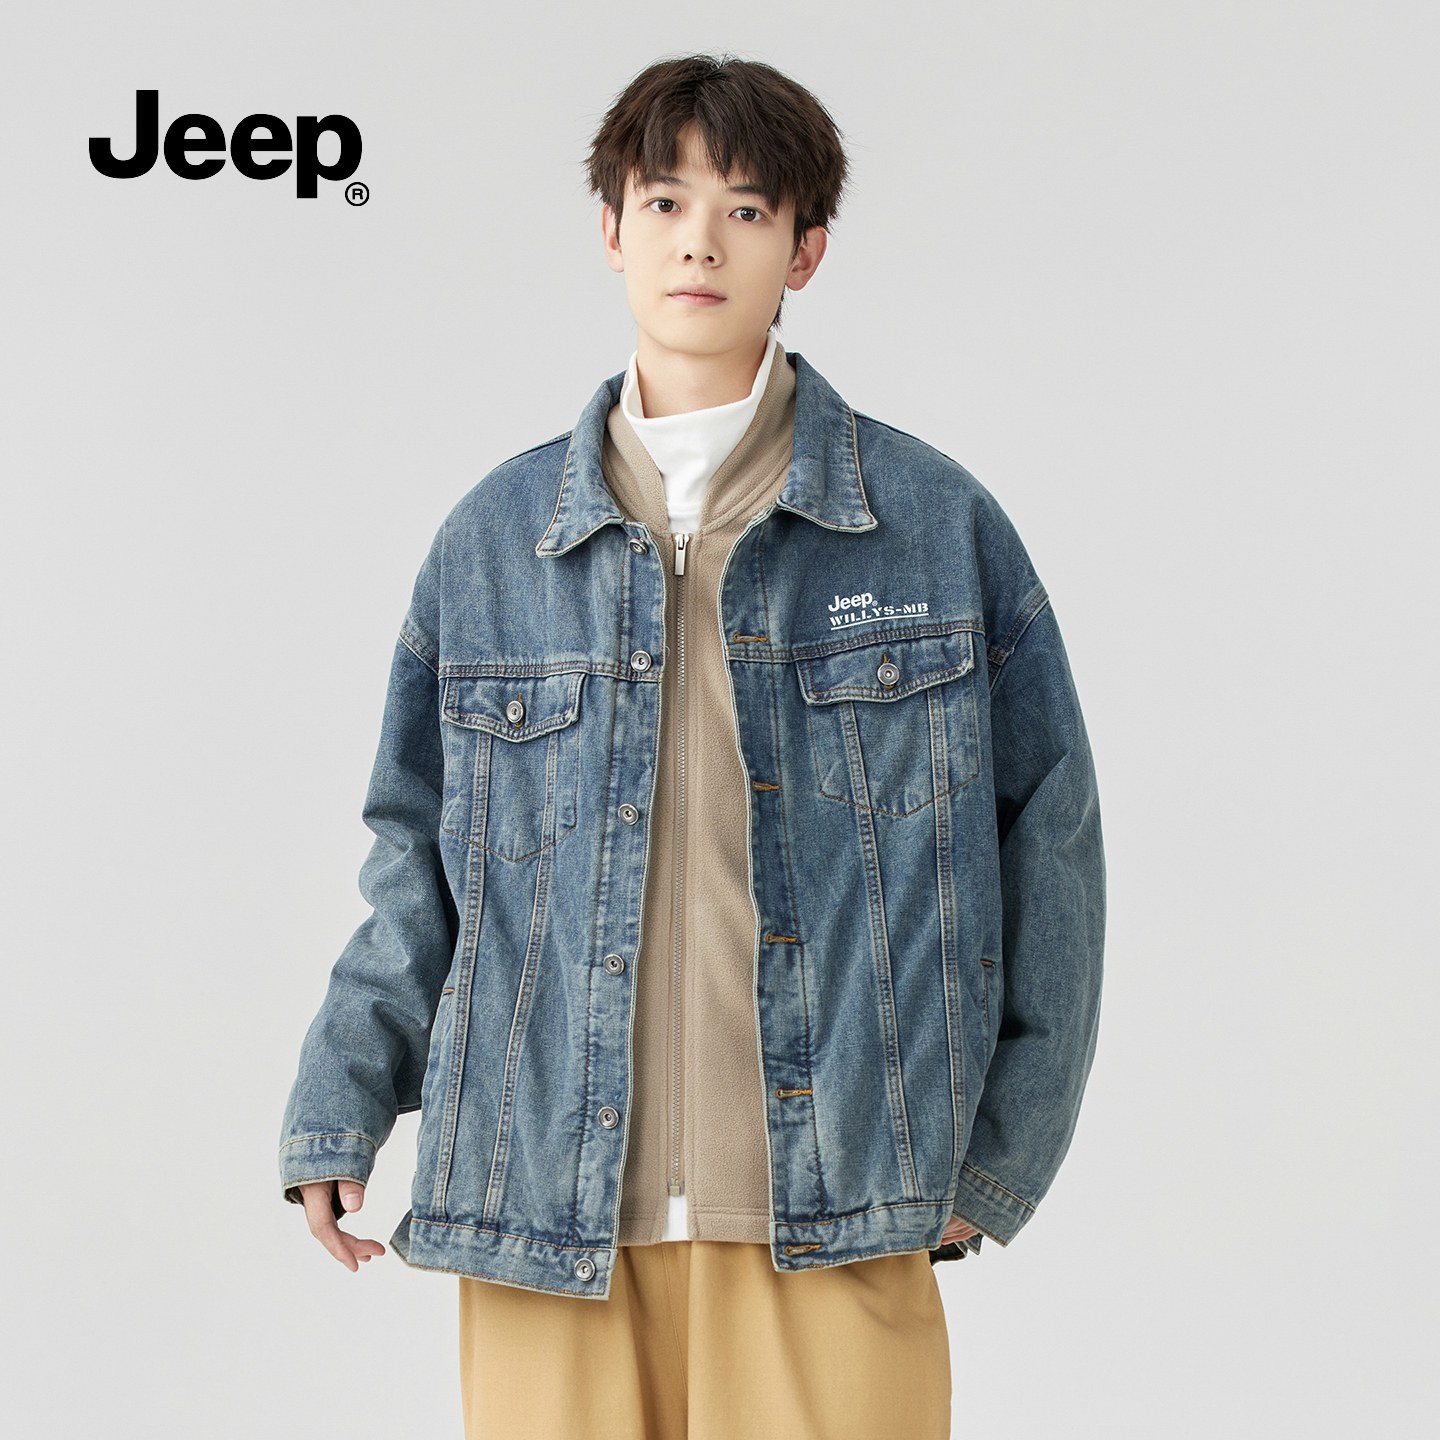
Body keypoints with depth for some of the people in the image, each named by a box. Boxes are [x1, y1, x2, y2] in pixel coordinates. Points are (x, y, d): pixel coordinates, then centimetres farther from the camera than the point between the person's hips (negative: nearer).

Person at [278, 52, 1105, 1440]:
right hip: (544, 1213, 2)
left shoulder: (937, 522, 3)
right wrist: (336, 1109, 3)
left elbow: (1046, 835, 7)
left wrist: (997, 1153, 5)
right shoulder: (493, 538, 8)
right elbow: (421, 855, 14)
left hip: (832, 1225, -1)